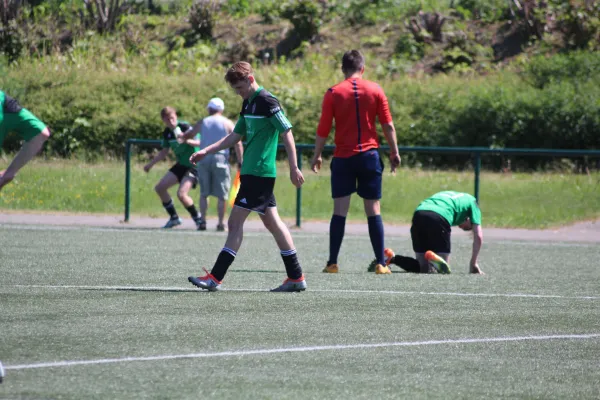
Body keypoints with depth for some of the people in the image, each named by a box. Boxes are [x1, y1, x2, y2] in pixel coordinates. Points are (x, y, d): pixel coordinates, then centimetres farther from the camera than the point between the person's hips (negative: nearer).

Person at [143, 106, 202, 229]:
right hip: (181, 164, 8)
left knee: (181, 193, -23)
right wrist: (150, 164, 15)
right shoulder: (167, 132, 5)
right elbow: (164, 152, 18)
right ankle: (174, 218, 16)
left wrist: (187, 140, -40)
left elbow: (199, 142, -24)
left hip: (193, 165, -8)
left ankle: (198, 219, -4)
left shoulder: (185, 127, -17)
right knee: (160, 188, 5)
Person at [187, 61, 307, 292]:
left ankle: (215, 278, -9)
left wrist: (293, 167, -16)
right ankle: (296, 277, 14)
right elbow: (235, 136, 21)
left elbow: (287, 133, -14)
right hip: (251, 171, 10)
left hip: (259, 173, -10)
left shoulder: (267, 102, -13)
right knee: (272, 223, 11)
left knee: (235, 221, -9)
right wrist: (206, 151, 14)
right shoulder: (248, 104, 15)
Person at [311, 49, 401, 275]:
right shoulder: (375, 90, 2)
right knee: (373, 210, 4)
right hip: (370, 155, 1)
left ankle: (332, 263, -1)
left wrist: (317, 156, 10)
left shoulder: (333, 93, -1)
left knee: (340, 210, 1)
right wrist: (394, 152, 11)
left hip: (343, 158, -1)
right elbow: (388, 125, 1)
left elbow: (323, 130, -1)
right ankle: (381, 263, 1)